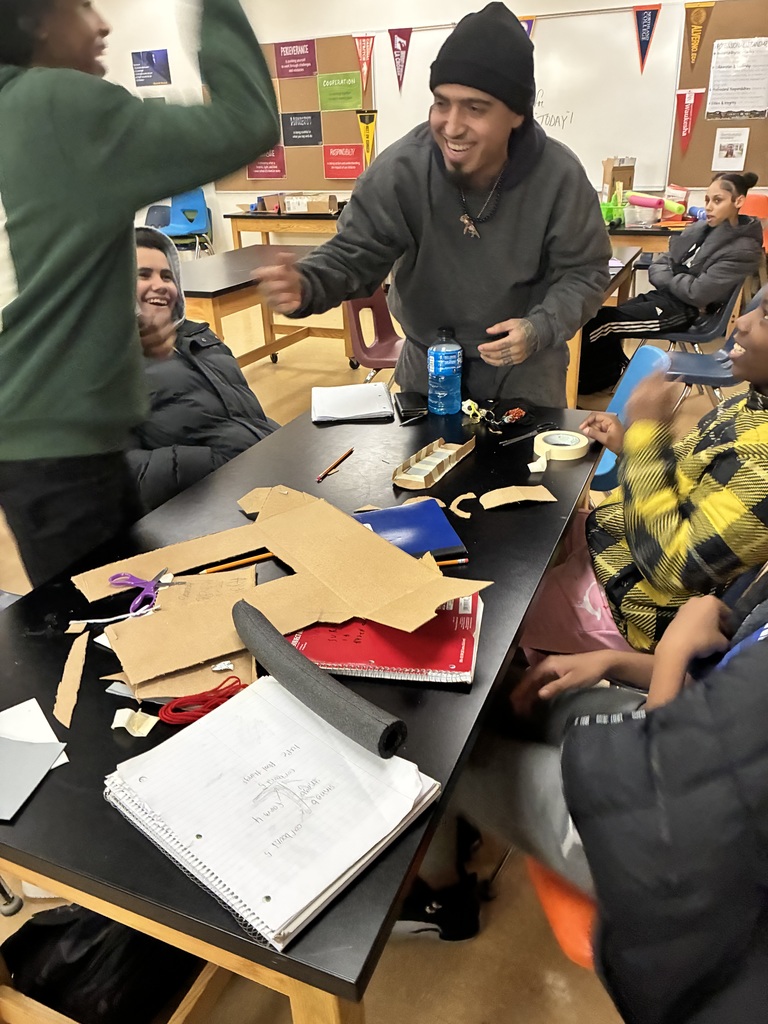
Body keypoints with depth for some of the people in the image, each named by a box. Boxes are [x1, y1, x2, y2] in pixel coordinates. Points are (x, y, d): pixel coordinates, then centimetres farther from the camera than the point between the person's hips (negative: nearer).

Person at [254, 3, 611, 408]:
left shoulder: (560, 176, -20)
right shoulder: (399, 169, -20)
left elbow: (583, 271, -10)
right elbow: (354, 252, -15)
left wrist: (541, 328, -29)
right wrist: (307, 285, -38)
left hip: (525, 365, -1)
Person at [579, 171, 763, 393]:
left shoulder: (743, 249, -13)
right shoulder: (701, 227, 9)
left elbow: (699, 293, -21)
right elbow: (660, 263, 12)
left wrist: (667, 279, -7)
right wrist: (663, 275, -11)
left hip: (686, 310, -8)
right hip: (667, 295, 8)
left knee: (602, 322, -16)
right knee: (597, 317, -5)